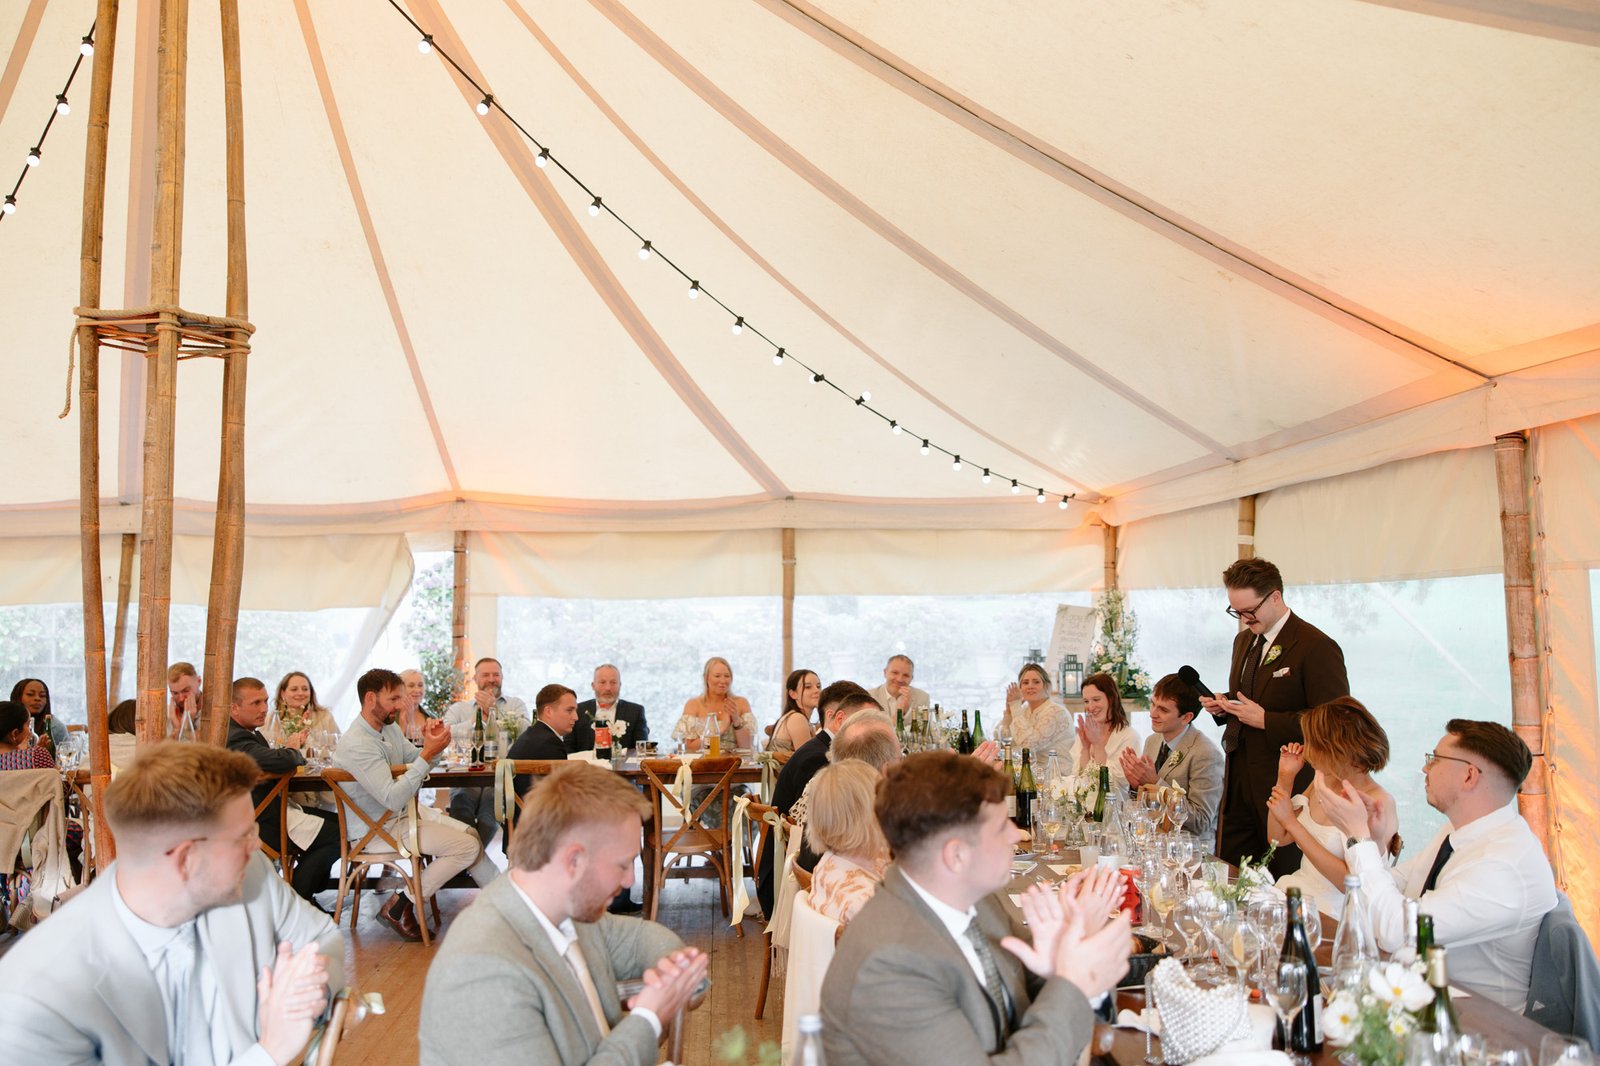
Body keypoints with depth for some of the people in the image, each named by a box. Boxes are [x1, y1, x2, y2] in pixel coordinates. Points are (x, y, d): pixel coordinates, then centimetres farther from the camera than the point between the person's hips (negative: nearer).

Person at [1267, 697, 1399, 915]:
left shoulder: (1378, 804, -16)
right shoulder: (1322, 780, 5)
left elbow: (1350, 882, -21)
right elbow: (1277, 838, 13)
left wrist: (1292, 822, -21)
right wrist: (1285, 778, 2)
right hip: (1297, 890, 7)